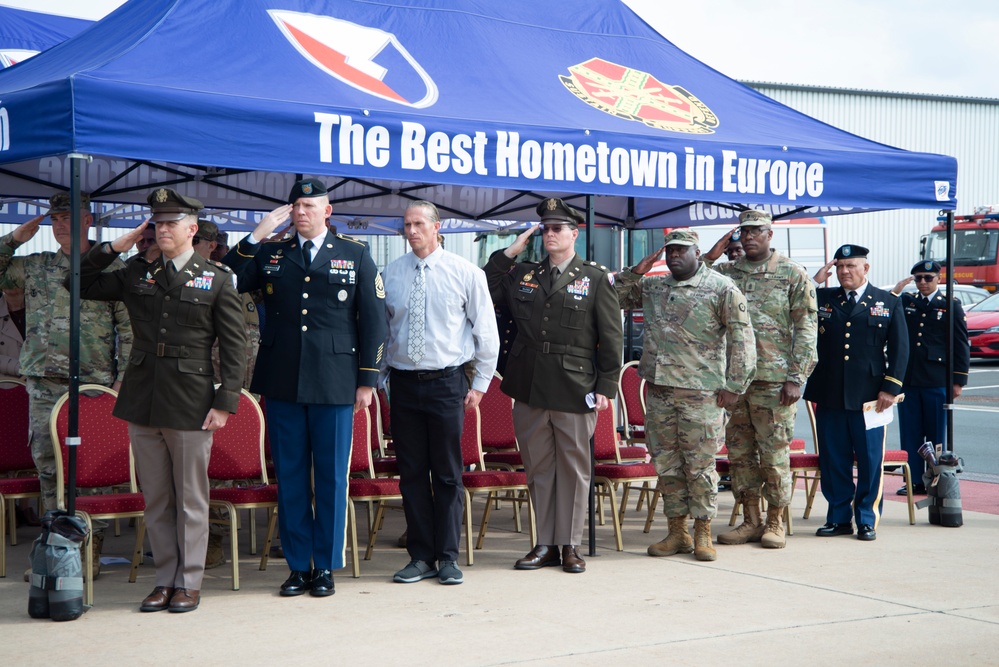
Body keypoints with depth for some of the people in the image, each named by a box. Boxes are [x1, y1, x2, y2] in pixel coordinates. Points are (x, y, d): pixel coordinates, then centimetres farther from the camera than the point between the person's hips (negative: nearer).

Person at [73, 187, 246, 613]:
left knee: (191, 499, 4)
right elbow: (80, 285, 14)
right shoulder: (137, 275, 10)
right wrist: (116, 247, 4)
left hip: (190, 402, -4)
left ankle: (189, 582, 13)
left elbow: (234, 345, -1)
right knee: (156, 499, 10)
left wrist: (225, 403, -8)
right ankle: (165, 580, 19)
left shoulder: (217, 279, 0)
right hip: (142, 400, 4)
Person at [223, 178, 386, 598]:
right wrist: (257, 235, -4)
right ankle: (298, 565, 16)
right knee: (289, 476, 6)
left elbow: (373, 320, 5)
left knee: (332, 477, 3)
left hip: (335, 385, -2)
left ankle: (326, 566, 13)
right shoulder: (270, 254, 11)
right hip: (282, 383, 2)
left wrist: (367, 380, -1)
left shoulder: (355, 256, 7)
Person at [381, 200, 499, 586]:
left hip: (446, 383, -2)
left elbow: (487, 332, 3)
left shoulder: (465, 273, 0)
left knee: (448, 474, 2)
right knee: (411, 473, 5)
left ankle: (448, 557, 12)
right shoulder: (390, 275, 6)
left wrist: (480, 384, 1)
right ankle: (421, 557, 14)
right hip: (403, 382, 2)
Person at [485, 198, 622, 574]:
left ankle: (570, 545, 14)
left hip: (575, 391, -3)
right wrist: (509, 253, 5)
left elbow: (611, 338, 1)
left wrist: (606, 387, -5)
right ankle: (545, 544, 18)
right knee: (538, 468, 9)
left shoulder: (595, 279, 2)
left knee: (573, 468, 4)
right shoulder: (522, 274, 12)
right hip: (529, 388, 3)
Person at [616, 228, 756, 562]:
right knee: (666, 464, 8)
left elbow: (742, 340, -5)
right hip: (659, 390, 5)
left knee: (700, 465, 1)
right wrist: (636, 272, 4)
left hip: (701, 393, -5)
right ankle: (677, 532, 18)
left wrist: (734, 386, -9)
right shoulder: (652, 287, 13)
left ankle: (703, 534, 11)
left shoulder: (722, 289, -3)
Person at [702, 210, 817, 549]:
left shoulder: (793, 274, 0)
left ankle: (775, 522, 12)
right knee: (740, 452, 8)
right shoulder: (725, 273, 11)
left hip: (774, 380, -4)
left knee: (775, 452, 0)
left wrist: (796, 377, -10)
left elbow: (806, 327, -3)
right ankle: (751, 521, 18)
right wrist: (710, 257, -2)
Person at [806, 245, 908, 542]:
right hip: (828, 395, 2)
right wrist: (814, 282, -3)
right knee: (833, 459, 6)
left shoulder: (888, 302, 6)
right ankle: (838, 517, 17)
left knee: (870, 460, 2)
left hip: (868, 396, -2)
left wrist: (891, 387, -5)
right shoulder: (822, 299, 11)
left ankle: (867, 520, 13)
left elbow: (899, 348, 4)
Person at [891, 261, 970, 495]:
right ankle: (914, 482, 11)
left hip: (936, 382, -3)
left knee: (936, 435, 3)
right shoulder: (905, 302, 11)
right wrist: (895, 292, -8)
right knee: (910, 434, 5)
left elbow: (961, 346, 1)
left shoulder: (951, 306, 3)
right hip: (907, 380, 3)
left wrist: (958, 380, -4)